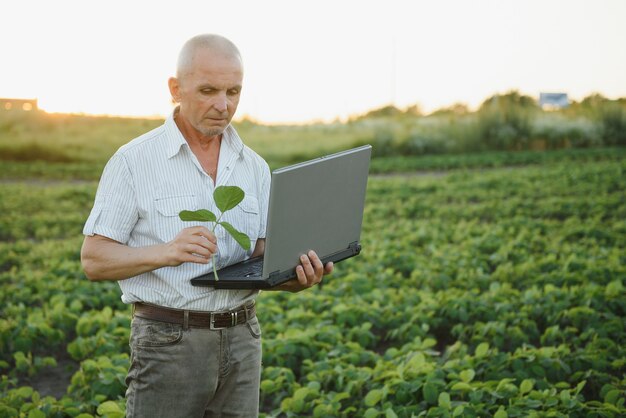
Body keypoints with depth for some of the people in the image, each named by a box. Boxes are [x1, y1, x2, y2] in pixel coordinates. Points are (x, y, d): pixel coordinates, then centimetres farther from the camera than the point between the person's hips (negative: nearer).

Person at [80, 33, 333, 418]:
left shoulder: (254, 167, 9)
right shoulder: (134, 162, -5)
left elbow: (263, 255, 8)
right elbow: (93, 260, -6)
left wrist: (295, 274, -15)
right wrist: (167, 252, -24)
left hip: (242, 339, 4)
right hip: (168, 341, -4)